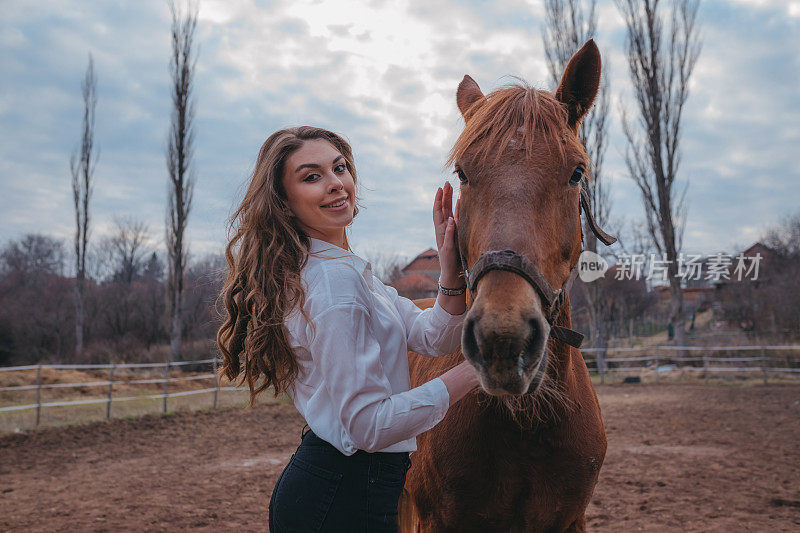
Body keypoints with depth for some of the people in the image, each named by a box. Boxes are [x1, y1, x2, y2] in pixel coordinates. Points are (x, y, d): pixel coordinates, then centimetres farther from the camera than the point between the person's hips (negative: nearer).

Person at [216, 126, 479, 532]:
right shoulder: (337, 279, -20)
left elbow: (431, 337, 7)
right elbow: (368, 426, -24)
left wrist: (450, 274, -11)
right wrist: (475, 371, -21)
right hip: (348, 498, -10)